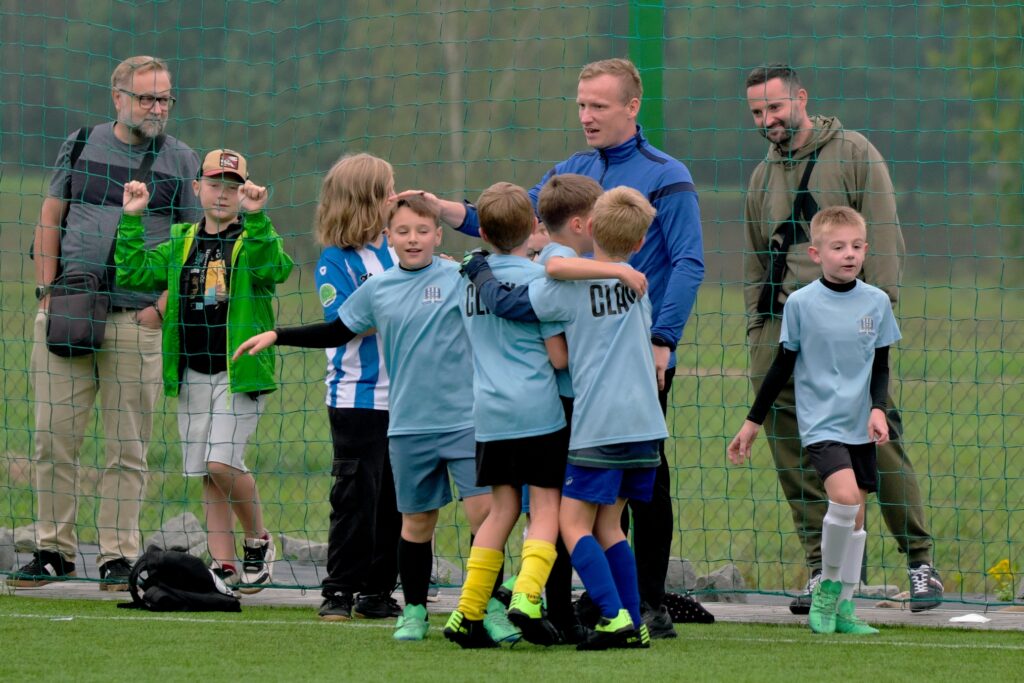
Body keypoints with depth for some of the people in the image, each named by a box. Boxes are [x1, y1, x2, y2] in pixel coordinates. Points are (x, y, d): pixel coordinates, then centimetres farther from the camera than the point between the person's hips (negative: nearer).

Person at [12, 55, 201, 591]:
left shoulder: (180, 161, 5)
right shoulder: (82, 145, 10)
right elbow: (50, 220, 13)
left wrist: (162, 307, -5)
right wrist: (47, 293, 3)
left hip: (138, 321, -2)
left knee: (127, 450, -1)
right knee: (54, 440, 1)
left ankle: (118, 557, 4)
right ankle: (54, 551, 10)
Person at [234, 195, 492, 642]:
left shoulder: (459, 278, -1)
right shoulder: (377, 290, 8)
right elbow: (336, 333, 20)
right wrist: (276, 336, 17)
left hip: (463, 420, -3)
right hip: (408, 425, 3)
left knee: (484, 512, -9)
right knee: (416, 521, 9)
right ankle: (414, 612, 22)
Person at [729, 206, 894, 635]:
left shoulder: (876, 302, 2)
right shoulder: (801, 303, -6)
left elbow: (881, 367, 10)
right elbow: (782, 366, 3)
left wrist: (878, 408, -8)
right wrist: (752, 423, 5)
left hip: (860, 426, 4)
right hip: (820, 422, -4)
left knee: (855, 515, 6)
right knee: (844, 495, -23)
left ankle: (843, 607, 17)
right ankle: (828, 585, -3)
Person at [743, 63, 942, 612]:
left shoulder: (854, 154, 2)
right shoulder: (762, 178, 18)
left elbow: (883, 238, -3)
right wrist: (756, 330, 15)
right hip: (781, 327, 5)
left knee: (877, 441, -8)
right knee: (793, 455, -1)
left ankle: (920, 561, 1)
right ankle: (821, 569, 4)